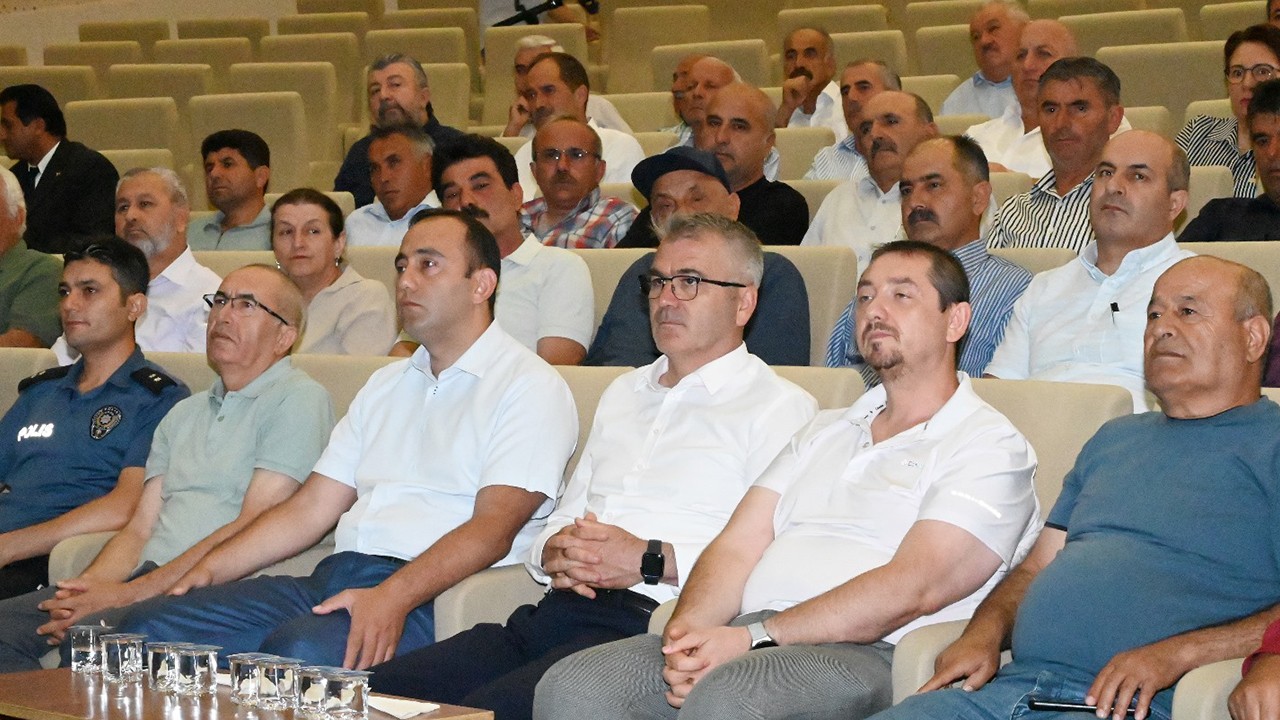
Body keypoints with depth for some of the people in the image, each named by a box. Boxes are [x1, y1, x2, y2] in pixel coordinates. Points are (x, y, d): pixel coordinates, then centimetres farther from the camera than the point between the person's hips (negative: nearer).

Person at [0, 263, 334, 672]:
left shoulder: (297, 400, 0)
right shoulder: (184, 415, 26)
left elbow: (253, 531, -11)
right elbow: (139, 530, 19)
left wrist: (130, 593, -14)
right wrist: (86, 588, -4)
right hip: (146, 580, 7)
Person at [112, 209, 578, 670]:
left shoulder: (529, 386, 1)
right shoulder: (386, 385, 27)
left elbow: (493, 529, -13)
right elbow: (311, 508, 22)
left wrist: (393, 597, -27)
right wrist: (211, 568, 8)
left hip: (430, 599, -7)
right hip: (332, 581, 8)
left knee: (301, 652, -38)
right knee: (150, 628, -10)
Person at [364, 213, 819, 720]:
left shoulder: (781, 408, 4)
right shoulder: (623, 394, 29)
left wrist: (652, 560, -15)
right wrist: (554, 552, 6)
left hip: (650, 622, -7)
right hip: (555, 614, 7)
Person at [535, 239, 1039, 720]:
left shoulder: (988, 447, 4)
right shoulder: (827, 431, 28)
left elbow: (912, 588, -11)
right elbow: (737, 545, 15)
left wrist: (754, 638, -18)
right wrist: (685, 632, -7)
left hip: (865, 654, -6)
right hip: (749, 641, 6)